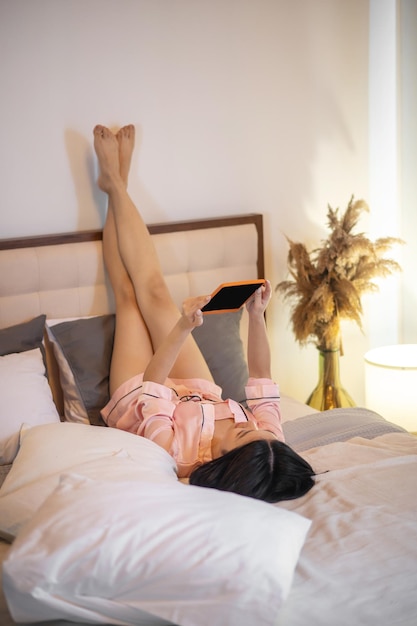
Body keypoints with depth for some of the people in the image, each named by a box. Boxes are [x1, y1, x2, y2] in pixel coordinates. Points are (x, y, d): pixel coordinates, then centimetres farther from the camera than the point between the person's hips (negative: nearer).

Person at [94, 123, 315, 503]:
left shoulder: (171, 452, -46)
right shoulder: (271, 447, -34)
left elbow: (150, 385, -35)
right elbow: (262, 380, -19)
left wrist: (183, 328, -46)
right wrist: (257, 316, -27)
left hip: (138, 396, -3)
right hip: (201, 393, 3)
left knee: (129, 291, -1)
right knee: (154, 291, -2)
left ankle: (115, 184, 21)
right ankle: (117, 185, 19)